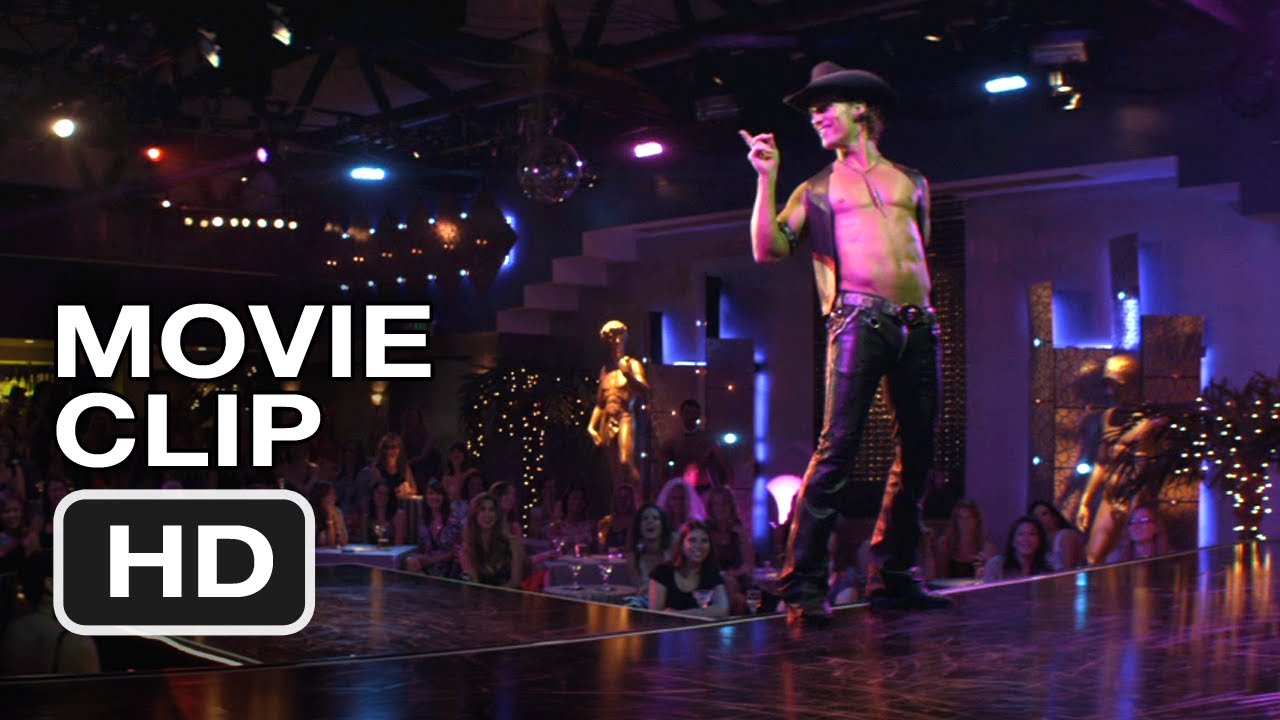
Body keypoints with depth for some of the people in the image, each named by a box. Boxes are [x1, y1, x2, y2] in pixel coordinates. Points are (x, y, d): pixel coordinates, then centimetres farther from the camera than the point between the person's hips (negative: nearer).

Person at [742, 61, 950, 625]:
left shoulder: (911, 182, 22)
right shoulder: (816, 190, 15)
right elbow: (768, 249, 3)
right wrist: (766, 178, 0)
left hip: (918, 325, 4)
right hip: (858, 320, -4)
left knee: (918, 452, 4)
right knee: (838, 445, -16)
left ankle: (891, 576, 14)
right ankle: (804, 583, -15)